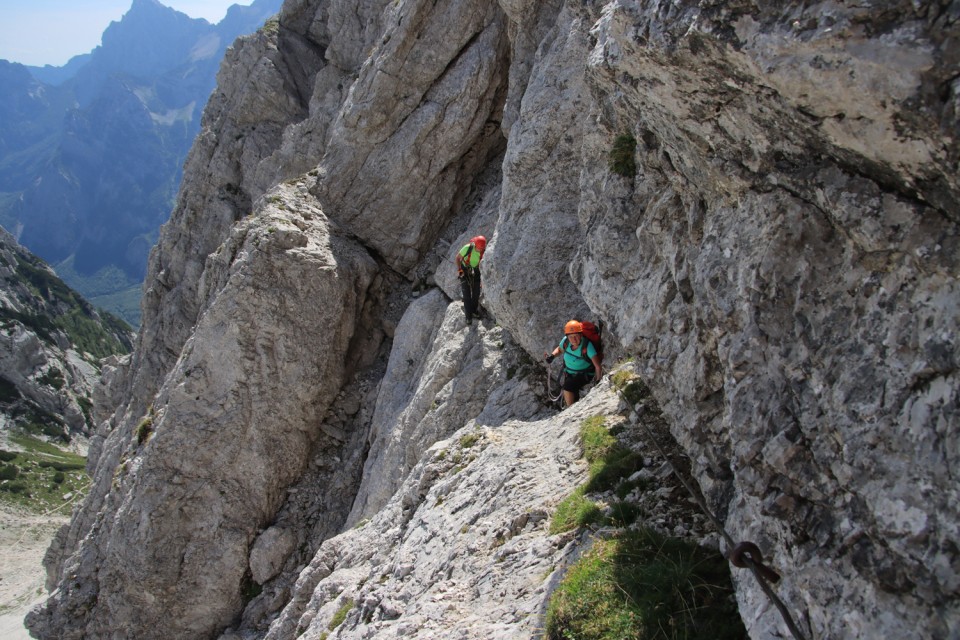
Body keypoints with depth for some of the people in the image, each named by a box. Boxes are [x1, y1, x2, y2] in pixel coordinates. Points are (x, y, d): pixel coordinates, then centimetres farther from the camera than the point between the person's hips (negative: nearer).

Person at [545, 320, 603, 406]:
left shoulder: (587, 346, -31)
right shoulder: (565, 341, -17)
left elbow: (598, 366, -28)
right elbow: (559, 349, 8)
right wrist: (552, 355, -12)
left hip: (584, 375, -6)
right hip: (569, 373, 6)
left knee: (568, 387, -28)